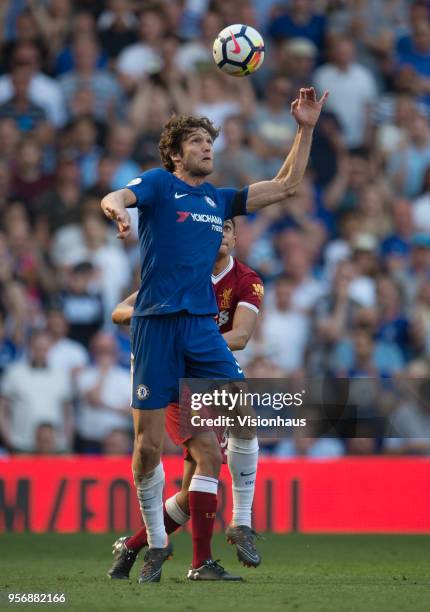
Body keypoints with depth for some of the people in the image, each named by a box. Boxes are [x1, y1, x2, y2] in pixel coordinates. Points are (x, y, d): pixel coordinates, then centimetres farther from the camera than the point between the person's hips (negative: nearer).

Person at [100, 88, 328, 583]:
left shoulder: (219, 200, 17)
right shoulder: (159, 184, 3)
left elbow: (285, 186, 21)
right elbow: (115, 198, -17)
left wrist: (305, 129, 13)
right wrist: (116, 209, -41)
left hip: (203, 327, 4)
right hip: (156, 324, -4)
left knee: (209, 446, -7)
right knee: (149, 445, -2)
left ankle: (202, 560, -3)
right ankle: (156, 546, 18)